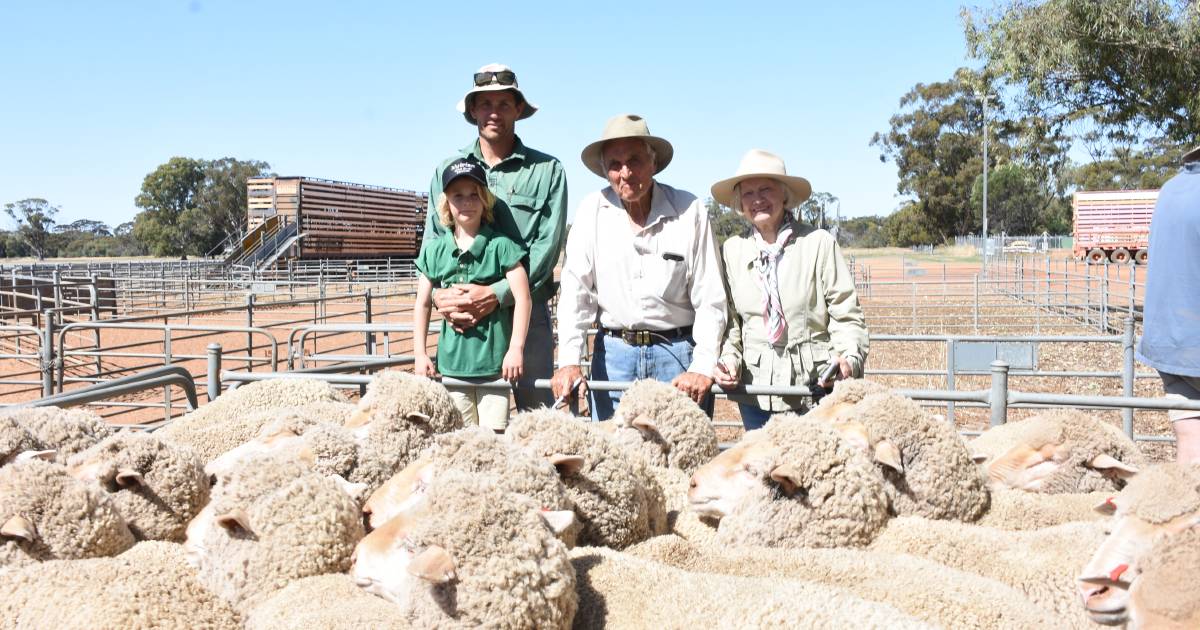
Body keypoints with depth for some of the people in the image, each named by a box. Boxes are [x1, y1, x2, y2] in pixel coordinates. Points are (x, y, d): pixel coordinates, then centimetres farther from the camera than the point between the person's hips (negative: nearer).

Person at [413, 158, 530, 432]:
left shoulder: (500, 246, -4)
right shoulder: (435, 250, 5)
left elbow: (522, 298, -7)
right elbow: (422, 304, 9)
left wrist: (516, 348, -12)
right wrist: (419, 353, 4)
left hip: (494, 361, -2)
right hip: (452, 361, 3)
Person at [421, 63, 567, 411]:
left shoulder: (547, 171, 3)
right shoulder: (446, 171, 13)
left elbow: (547, 247, -5)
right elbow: (431, 242, 10)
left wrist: (496, 294, -17)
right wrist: (441, 294, -10)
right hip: (462, 319, 2)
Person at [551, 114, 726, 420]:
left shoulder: (689, 211, -4)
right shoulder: (592, 211, 1)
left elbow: (710, 299, -4)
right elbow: (575, 290, 0)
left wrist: (702, 367, -12)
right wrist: (569, 360, -9)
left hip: (679, 352, -1)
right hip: (614, 352, 2)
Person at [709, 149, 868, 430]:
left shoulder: (819, 243, -2)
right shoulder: (731, 251, 6)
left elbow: (846, 315, -2)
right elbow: (729, 320, 11)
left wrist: (848, 357, -18)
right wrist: (728, 359, -5)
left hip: (815, 387, -2)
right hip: (756, 392, 3)